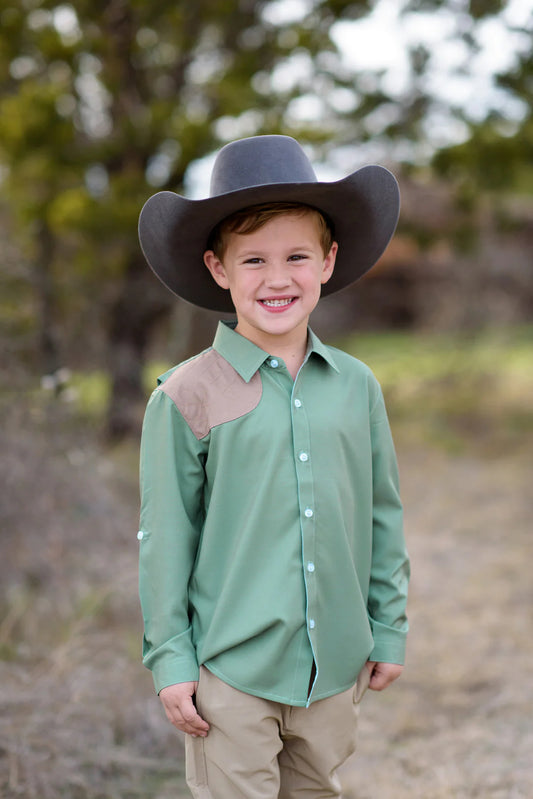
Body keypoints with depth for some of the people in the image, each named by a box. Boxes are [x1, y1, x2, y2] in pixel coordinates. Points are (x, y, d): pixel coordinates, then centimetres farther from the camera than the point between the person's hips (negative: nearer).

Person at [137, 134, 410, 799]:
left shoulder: (357, 387, 1)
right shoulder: (186, 397, -9)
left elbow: (383, 518, 10)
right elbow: (165, 537, -4)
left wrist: (388, 630, 13)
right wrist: (169, 658, -3)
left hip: (335, 665, 4)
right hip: (230, 669, -3)